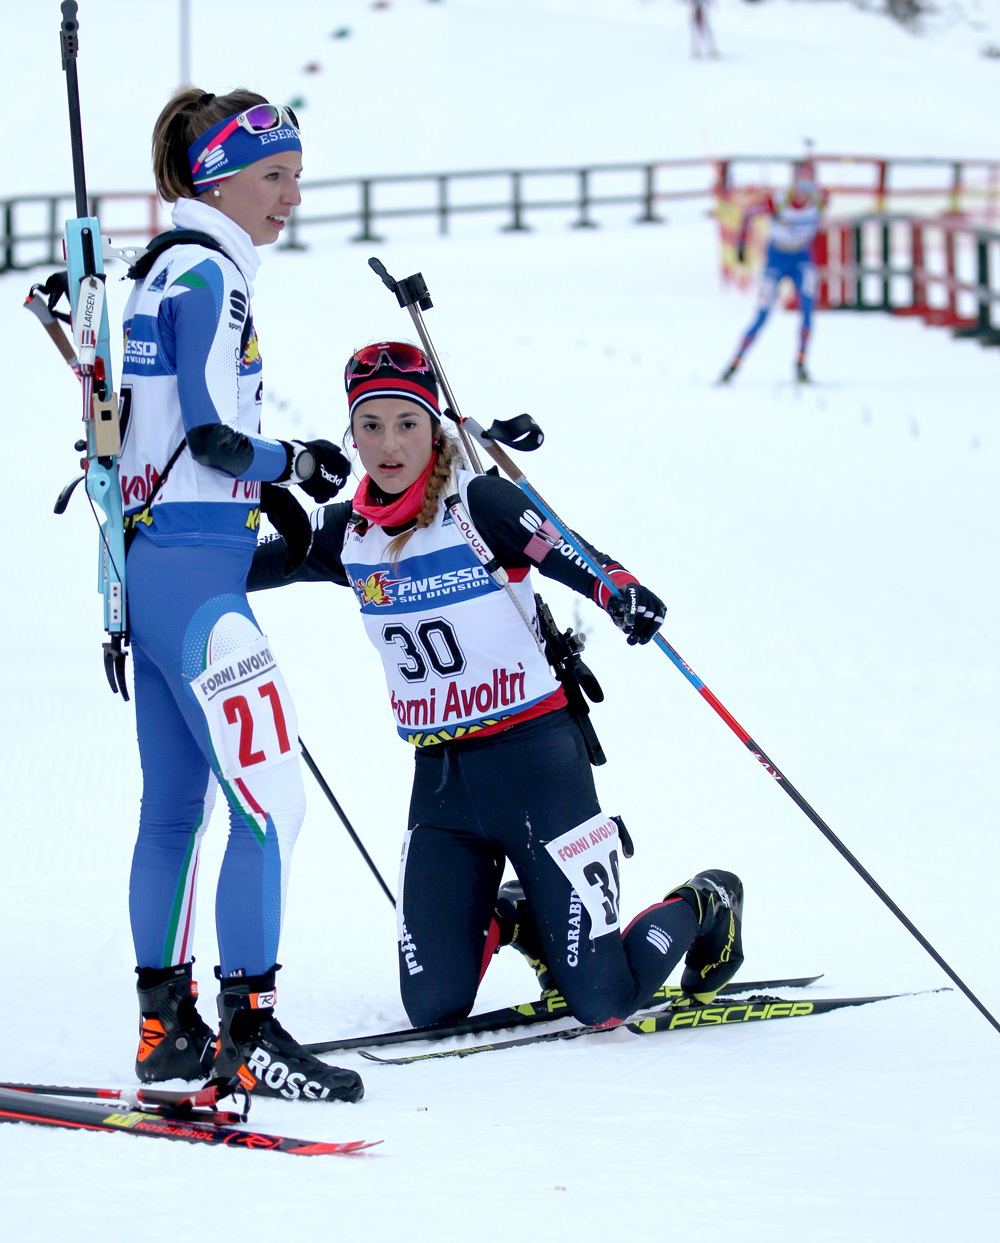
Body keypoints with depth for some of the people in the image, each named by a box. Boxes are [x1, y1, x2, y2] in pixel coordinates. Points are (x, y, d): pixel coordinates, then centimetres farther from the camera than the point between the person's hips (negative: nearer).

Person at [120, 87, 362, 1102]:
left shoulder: (164, 267, 17)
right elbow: (214, 436, -18)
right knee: (271, 799, -9)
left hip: (149, 559, 10)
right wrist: (297, 464, -3)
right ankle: (247, 1030, -10)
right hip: (194, 571, -10)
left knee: (175, 803, 13)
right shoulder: (206, 273, -13)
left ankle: (165, 1024, 18)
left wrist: (260, 483, 16)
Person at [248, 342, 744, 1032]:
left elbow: (581, 562, -15)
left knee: (603, 1001, -8)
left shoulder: (480, 505, -11)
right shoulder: (346, 535, 4)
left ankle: (706, 906, 23)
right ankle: (512, 919, 28)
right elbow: (240, 567, 16)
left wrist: (624, 594, -36)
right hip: (440, 776, 5)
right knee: (435, 1007, -4)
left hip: (534, 759, -5)